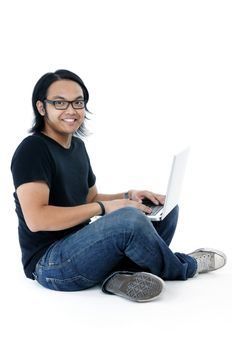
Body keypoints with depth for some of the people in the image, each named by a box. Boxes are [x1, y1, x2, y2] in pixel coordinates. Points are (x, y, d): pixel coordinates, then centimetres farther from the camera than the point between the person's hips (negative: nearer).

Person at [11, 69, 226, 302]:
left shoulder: (77, 145, 13)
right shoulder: (32, 150, -13)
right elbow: (36, 219, -25)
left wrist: (128, 196, 1)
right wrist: (104, 208, -20)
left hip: (81, 247, 9)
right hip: (49, 264, -9)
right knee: (128, 219, -33)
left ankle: (124, 273, -19)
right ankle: (182, 267, -3)